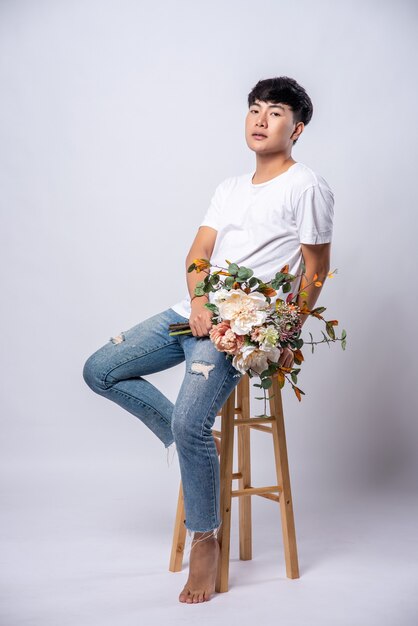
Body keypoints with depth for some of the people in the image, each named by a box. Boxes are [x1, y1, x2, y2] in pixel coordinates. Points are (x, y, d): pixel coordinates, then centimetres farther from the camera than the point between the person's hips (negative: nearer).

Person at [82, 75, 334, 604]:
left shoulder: (307, 186, -2)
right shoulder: (230, 187, 19)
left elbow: (315, 272, -2)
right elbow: (198, 252, 11)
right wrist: (198, 302, -9)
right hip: (195, 311, 8)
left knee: (189, 422, -24)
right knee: (100, 371, 3)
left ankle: (205, 539, -2)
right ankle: (192, 446, 11)